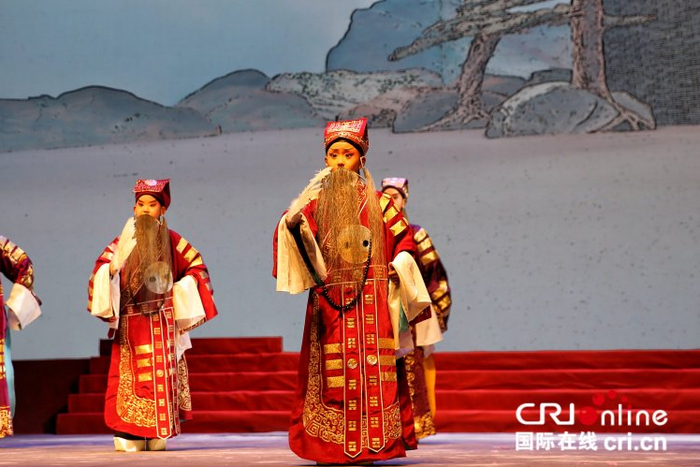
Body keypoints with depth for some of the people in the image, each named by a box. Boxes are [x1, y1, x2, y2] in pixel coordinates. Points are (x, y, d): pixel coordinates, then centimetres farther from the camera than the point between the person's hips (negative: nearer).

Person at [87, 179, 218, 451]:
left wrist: (179, 290, -1)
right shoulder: (123, 240, 5)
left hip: (163, 322, 0)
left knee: (162, 374, -1)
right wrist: (114, 265, -28)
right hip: (131, 322, 0)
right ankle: (128, 436, -4)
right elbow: (101, 269, -6)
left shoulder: (171, 240, 6)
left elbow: (197, 267, 12)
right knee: (131, 375, -5)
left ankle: (157, 437, 4)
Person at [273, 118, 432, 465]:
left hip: (371, 299, 0)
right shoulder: (317, 200, 8)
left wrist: (398, 265, -1)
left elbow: (403, 237, 15)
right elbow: (290, 228, -6)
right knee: (330, 371, -2)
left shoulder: (376, 201, 9)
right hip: (329, 298, 0)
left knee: (372, 368, -5)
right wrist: (293, 220, -27)